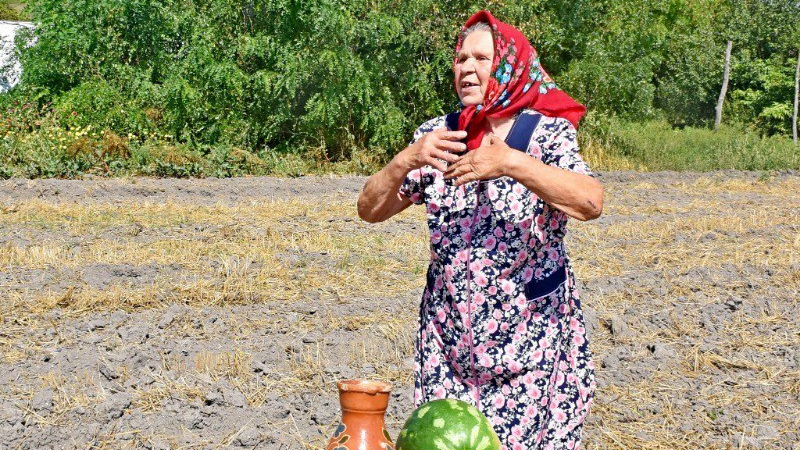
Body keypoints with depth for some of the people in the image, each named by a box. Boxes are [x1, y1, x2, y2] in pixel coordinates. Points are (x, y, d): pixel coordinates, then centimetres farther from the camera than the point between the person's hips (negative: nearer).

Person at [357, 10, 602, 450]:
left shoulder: (546, 132, -7)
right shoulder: (436, 134, 4)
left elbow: (591, 202, -24)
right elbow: (370, 209, 0)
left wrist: (510, 163, -32)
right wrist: (407, 160, -18)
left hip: (530, 331, -3)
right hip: (449, 331, 3)